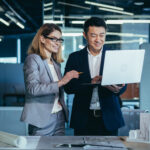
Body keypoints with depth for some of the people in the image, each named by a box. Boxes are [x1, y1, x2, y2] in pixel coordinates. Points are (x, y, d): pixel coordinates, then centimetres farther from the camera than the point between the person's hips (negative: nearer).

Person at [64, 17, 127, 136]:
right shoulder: (74, 57, 5)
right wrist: (91, 82, -19)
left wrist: (117, 89, -26)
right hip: (83, 119, 0)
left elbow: (123, 85, -1)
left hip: (108, 118, 0)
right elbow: (68, 87, -3)